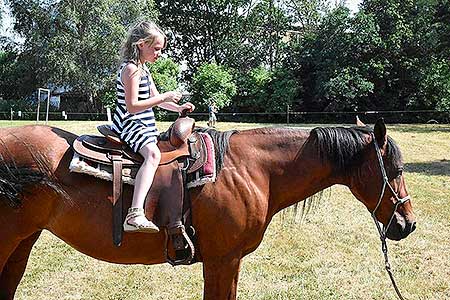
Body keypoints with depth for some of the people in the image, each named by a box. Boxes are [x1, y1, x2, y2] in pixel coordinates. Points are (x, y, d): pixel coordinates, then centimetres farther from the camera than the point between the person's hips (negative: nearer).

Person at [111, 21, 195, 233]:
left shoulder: (143, 69, 17)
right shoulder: (131, 69, -14)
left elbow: (154, 99, 24)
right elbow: (132, 106, -21)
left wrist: (178, 108, 10)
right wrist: (164, 98, -19)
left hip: (144, 126, 11)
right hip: (130, 125, -11)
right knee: (153, 154, -34)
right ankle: (135, 215, -48)